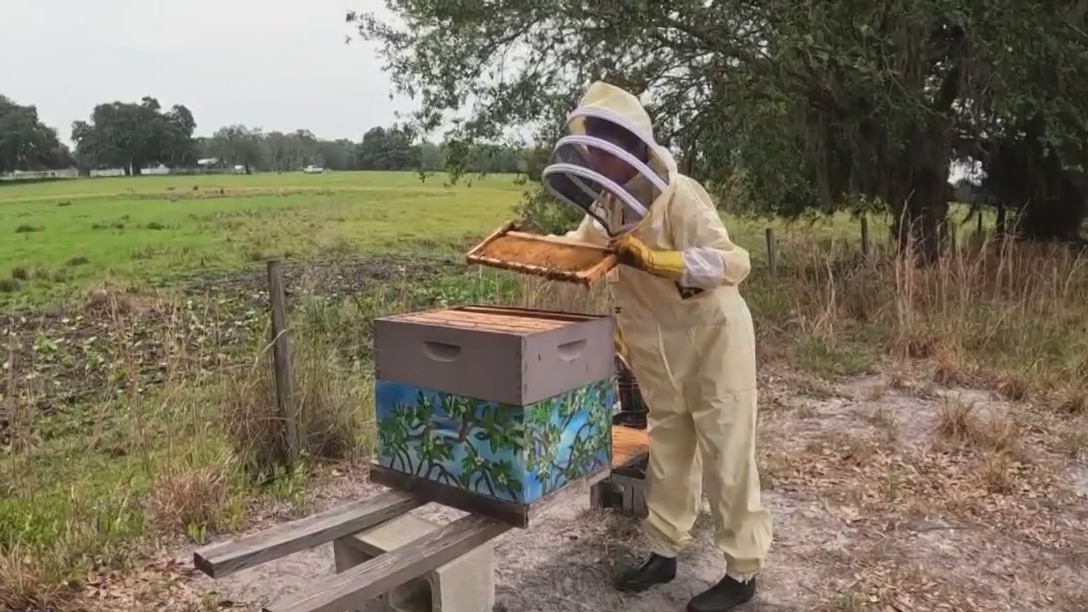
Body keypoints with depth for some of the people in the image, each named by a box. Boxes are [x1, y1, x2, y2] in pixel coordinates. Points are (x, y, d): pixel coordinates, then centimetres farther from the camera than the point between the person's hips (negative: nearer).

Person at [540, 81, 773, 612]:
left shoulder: (679, 195, -24)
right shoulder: (606, 204, -2)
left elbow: (734, 263, -32)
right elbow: (579, 249, 16)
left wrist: (652, 259, -42)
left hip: (712, 341, -7)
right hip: (658, 350, 7)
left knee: (726, 458, 3)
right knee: (667, 454, 18)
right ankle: (663, 553, 34)